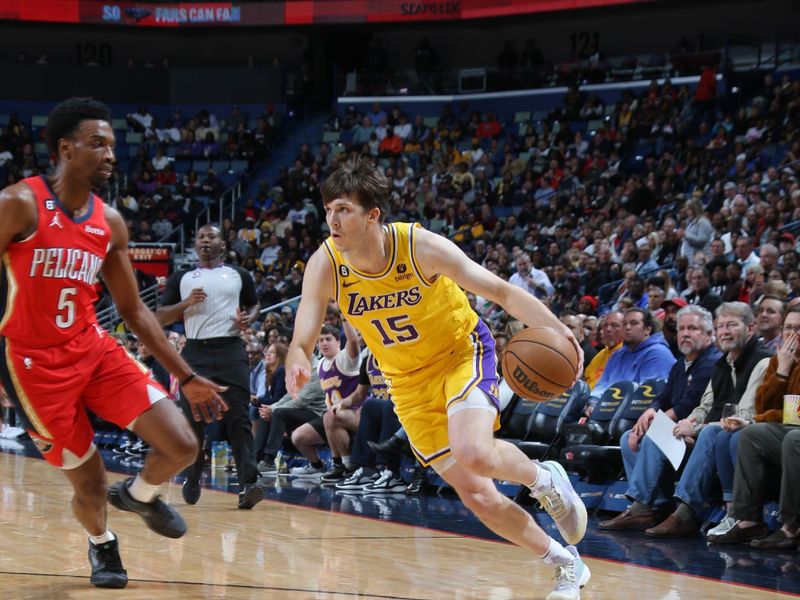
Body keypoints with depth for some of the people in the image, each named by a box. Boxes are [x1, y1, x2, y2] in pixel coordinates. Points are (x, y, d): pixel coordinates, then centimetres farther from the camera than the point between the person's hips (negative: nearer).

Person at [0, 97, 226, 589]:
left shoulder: (111, 223, 4)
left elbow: (134, 310, 12)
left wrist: (188, 377, 10)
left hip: (94, 347, 5)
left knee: (182, 445, -9)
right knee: (90, 484, 1)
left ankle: (140, 495, 25)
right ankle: (101, 544, 36)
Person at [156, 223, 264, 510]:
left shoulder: (238, 275, 13)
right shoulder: (181, 278, 13)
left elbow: (254, 304, 26)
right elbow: (159, 317, 9)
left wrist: (248, 319, 3)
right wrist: (186, 303, -9)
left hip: (231, 350, -1)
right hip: (196, 353, 1)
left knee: (238, 419, -13)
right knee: (193, 420, 1)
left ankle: (248, 484, -23)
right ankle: (192, 480, 19)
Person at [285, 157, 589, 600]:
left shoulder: (421, 247, -26)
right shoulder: (325, 266, -18)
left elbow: (500, 291, -20)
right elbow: (302, 342, -21)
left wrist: (555, 329, -36)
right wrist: (296, 365, -47)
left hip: (463, 352, -4)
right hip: (409, 381, 4)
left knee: (473, 454, -32)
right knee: (475, 495, 1)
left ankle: (543, 478, 1)